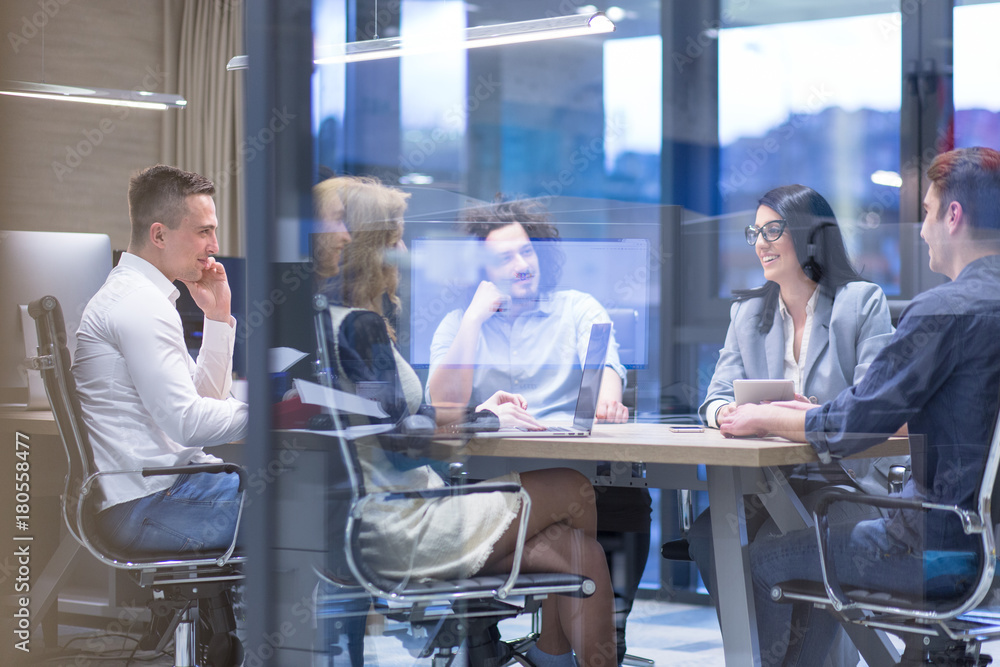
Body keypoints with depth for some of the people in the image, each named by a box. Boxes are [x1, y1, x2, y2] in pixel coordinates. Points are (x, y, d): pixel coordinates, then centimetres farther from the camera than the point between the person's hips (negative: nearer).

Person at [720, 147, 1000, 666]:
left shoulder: (945, 310, -19)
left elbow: (853, 426, -15)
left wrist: (765, 420, 2)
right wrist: (812, 415, 18)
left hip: (944, 545, -9)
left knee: (764, 559, 8)